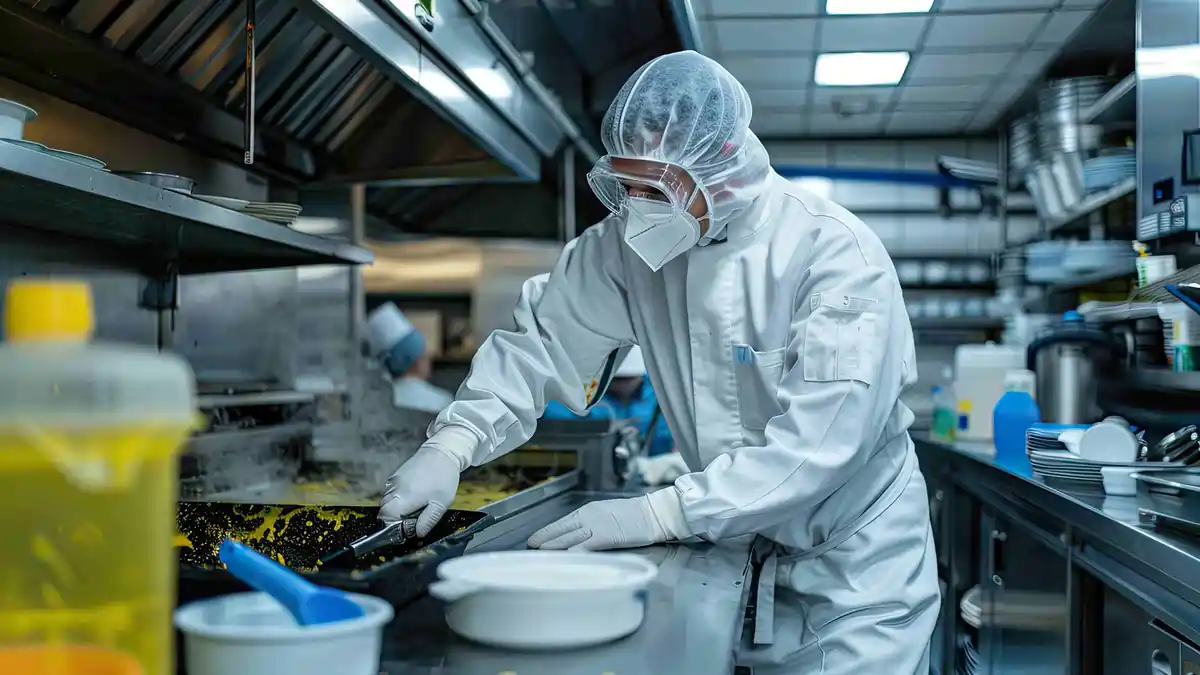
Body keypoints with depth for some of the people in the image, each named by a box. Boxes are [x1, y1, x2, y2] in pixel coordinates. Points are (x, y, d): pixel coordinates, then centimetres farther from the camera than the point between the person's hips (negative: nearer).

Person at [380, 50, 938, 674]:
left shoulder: (837, 254, -24)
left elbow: (822, 439, -31)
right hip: (737, 551, 4)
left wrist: (658, 515, -36)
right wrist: (451, 445, -23)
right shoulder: (631, 243, -9)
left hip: (857, 569, -4)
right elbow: (545, 339, -7)